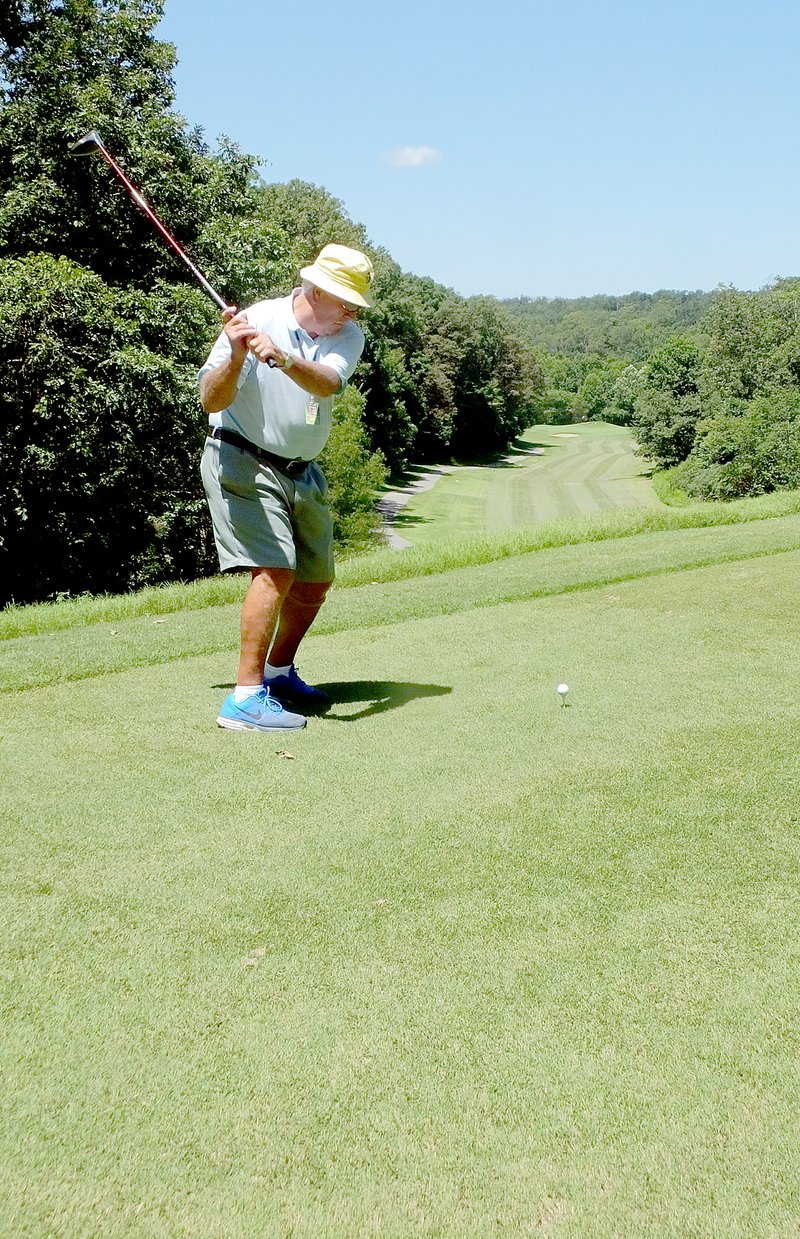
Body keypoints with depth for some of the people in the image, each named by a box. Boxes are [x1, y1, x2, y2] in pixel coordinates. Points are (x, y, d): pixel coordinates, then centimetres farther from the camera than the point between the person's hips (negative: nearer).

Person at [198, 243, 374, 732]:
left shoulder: (348, 336, -3)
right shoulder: (254, 321, -15)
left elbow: (327, 383, -25)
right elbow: (212, 401, -19)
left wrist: (283, 358, -43)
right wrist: (235, 356, -37)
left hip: (303, 471, 6)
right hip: (242, 460, -6)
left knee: (316, 581, 11)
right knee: (275, 571, -21)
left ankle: (279, 674, 32)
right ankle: (246, 697, -18)